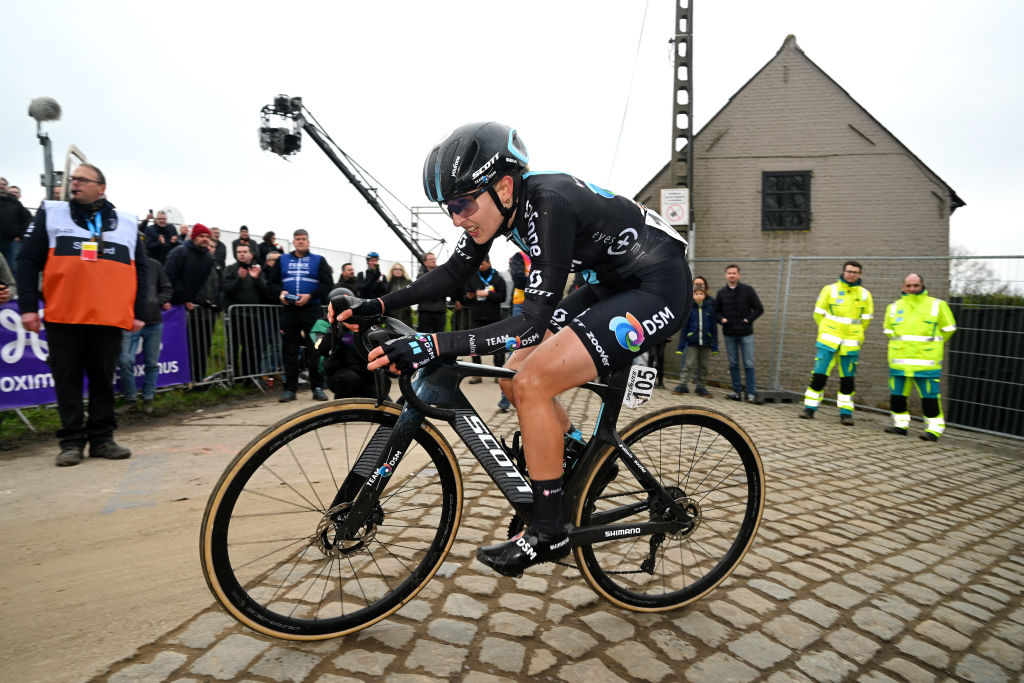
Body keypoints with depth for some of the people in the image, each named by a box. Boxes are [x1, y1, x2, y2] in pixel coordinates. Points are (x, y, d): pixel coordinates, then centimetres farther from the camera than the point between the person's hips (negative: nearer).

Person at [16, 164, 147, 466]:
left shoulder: (127, 223, 12)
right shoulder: (51, 213, 10)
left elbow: (140, 270, 11)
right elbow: (28, 260, 5)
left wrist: (138, 312, 3)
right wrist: (28, 306, -4)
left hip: (110, 318, 1)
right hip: (63, 317, 0)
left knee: (103, 379, 6)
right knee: (68, 379, 4)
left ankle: (102, 438, 14)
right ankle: (71, 441, 12)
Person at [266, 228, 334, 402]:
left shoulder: (319, 260, 9)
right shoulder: (282, 260, 17)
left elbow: (328, 284, 0)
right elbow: (271, 282, 15)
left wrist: (310, 296, -13)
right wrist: (280, 292, -6)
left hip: (311, 311, -2)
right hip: (288, 311, 3)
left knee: (314, 349, -2)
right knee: (289, 351, 4)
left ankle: (317, 387, 4)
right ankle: (290, 389, 10)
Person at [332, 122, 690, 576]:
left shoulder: (549, 205, -29)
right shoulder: (501, 204, -4)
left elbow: (533, 323, -33)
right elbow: (454, 272, 6)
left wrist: (434, 345, -38)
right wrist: (375, 305, -2)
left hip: (659, 289, -8)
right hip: (615, 285, 9)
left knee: (532, 383, -20)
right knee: (514, 377, 2)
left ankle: (548, 533, -3)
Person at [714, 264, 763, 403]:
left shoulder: (748, 290, 0)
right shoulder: (721, 293, 8)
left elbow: (759, 309, 1)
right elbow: (716, 311, 17)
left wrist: (748, 320, -10)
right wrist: (721, 319, -2)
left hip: (745, 334, -3)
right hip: (729, 334, 3)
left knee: (748, 364, -2)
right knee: (733, 364, 8)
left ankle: (751, 392, 5)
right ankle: (737, 392, 16)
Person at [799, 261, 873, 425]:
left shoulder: (864, 294, 5)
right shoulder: (830, 290, 1)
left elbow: (866, 319, 15)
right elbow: (818, 313, 8)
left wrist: (855, 334, 16)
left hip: (851, 343, 2)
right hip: (828, 340, -2)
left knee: (848, 380, 6)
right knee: (819, 375, -5)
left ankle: (846, 413, 16)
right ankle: (810, 408, 4)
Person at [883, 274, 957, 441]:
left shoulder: (937, 305, 2)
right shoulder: (894, 307, 10)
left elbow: (948, 328, 13)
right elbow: (888, 330, 24)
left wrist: (935, 343, 20)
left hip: (926, 360, -3)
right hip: (899, 359, 4)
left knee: (930, 396, -4)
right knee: (897, 394, 7)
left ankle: (934, 429, 6)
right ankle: (901, 424, 20)